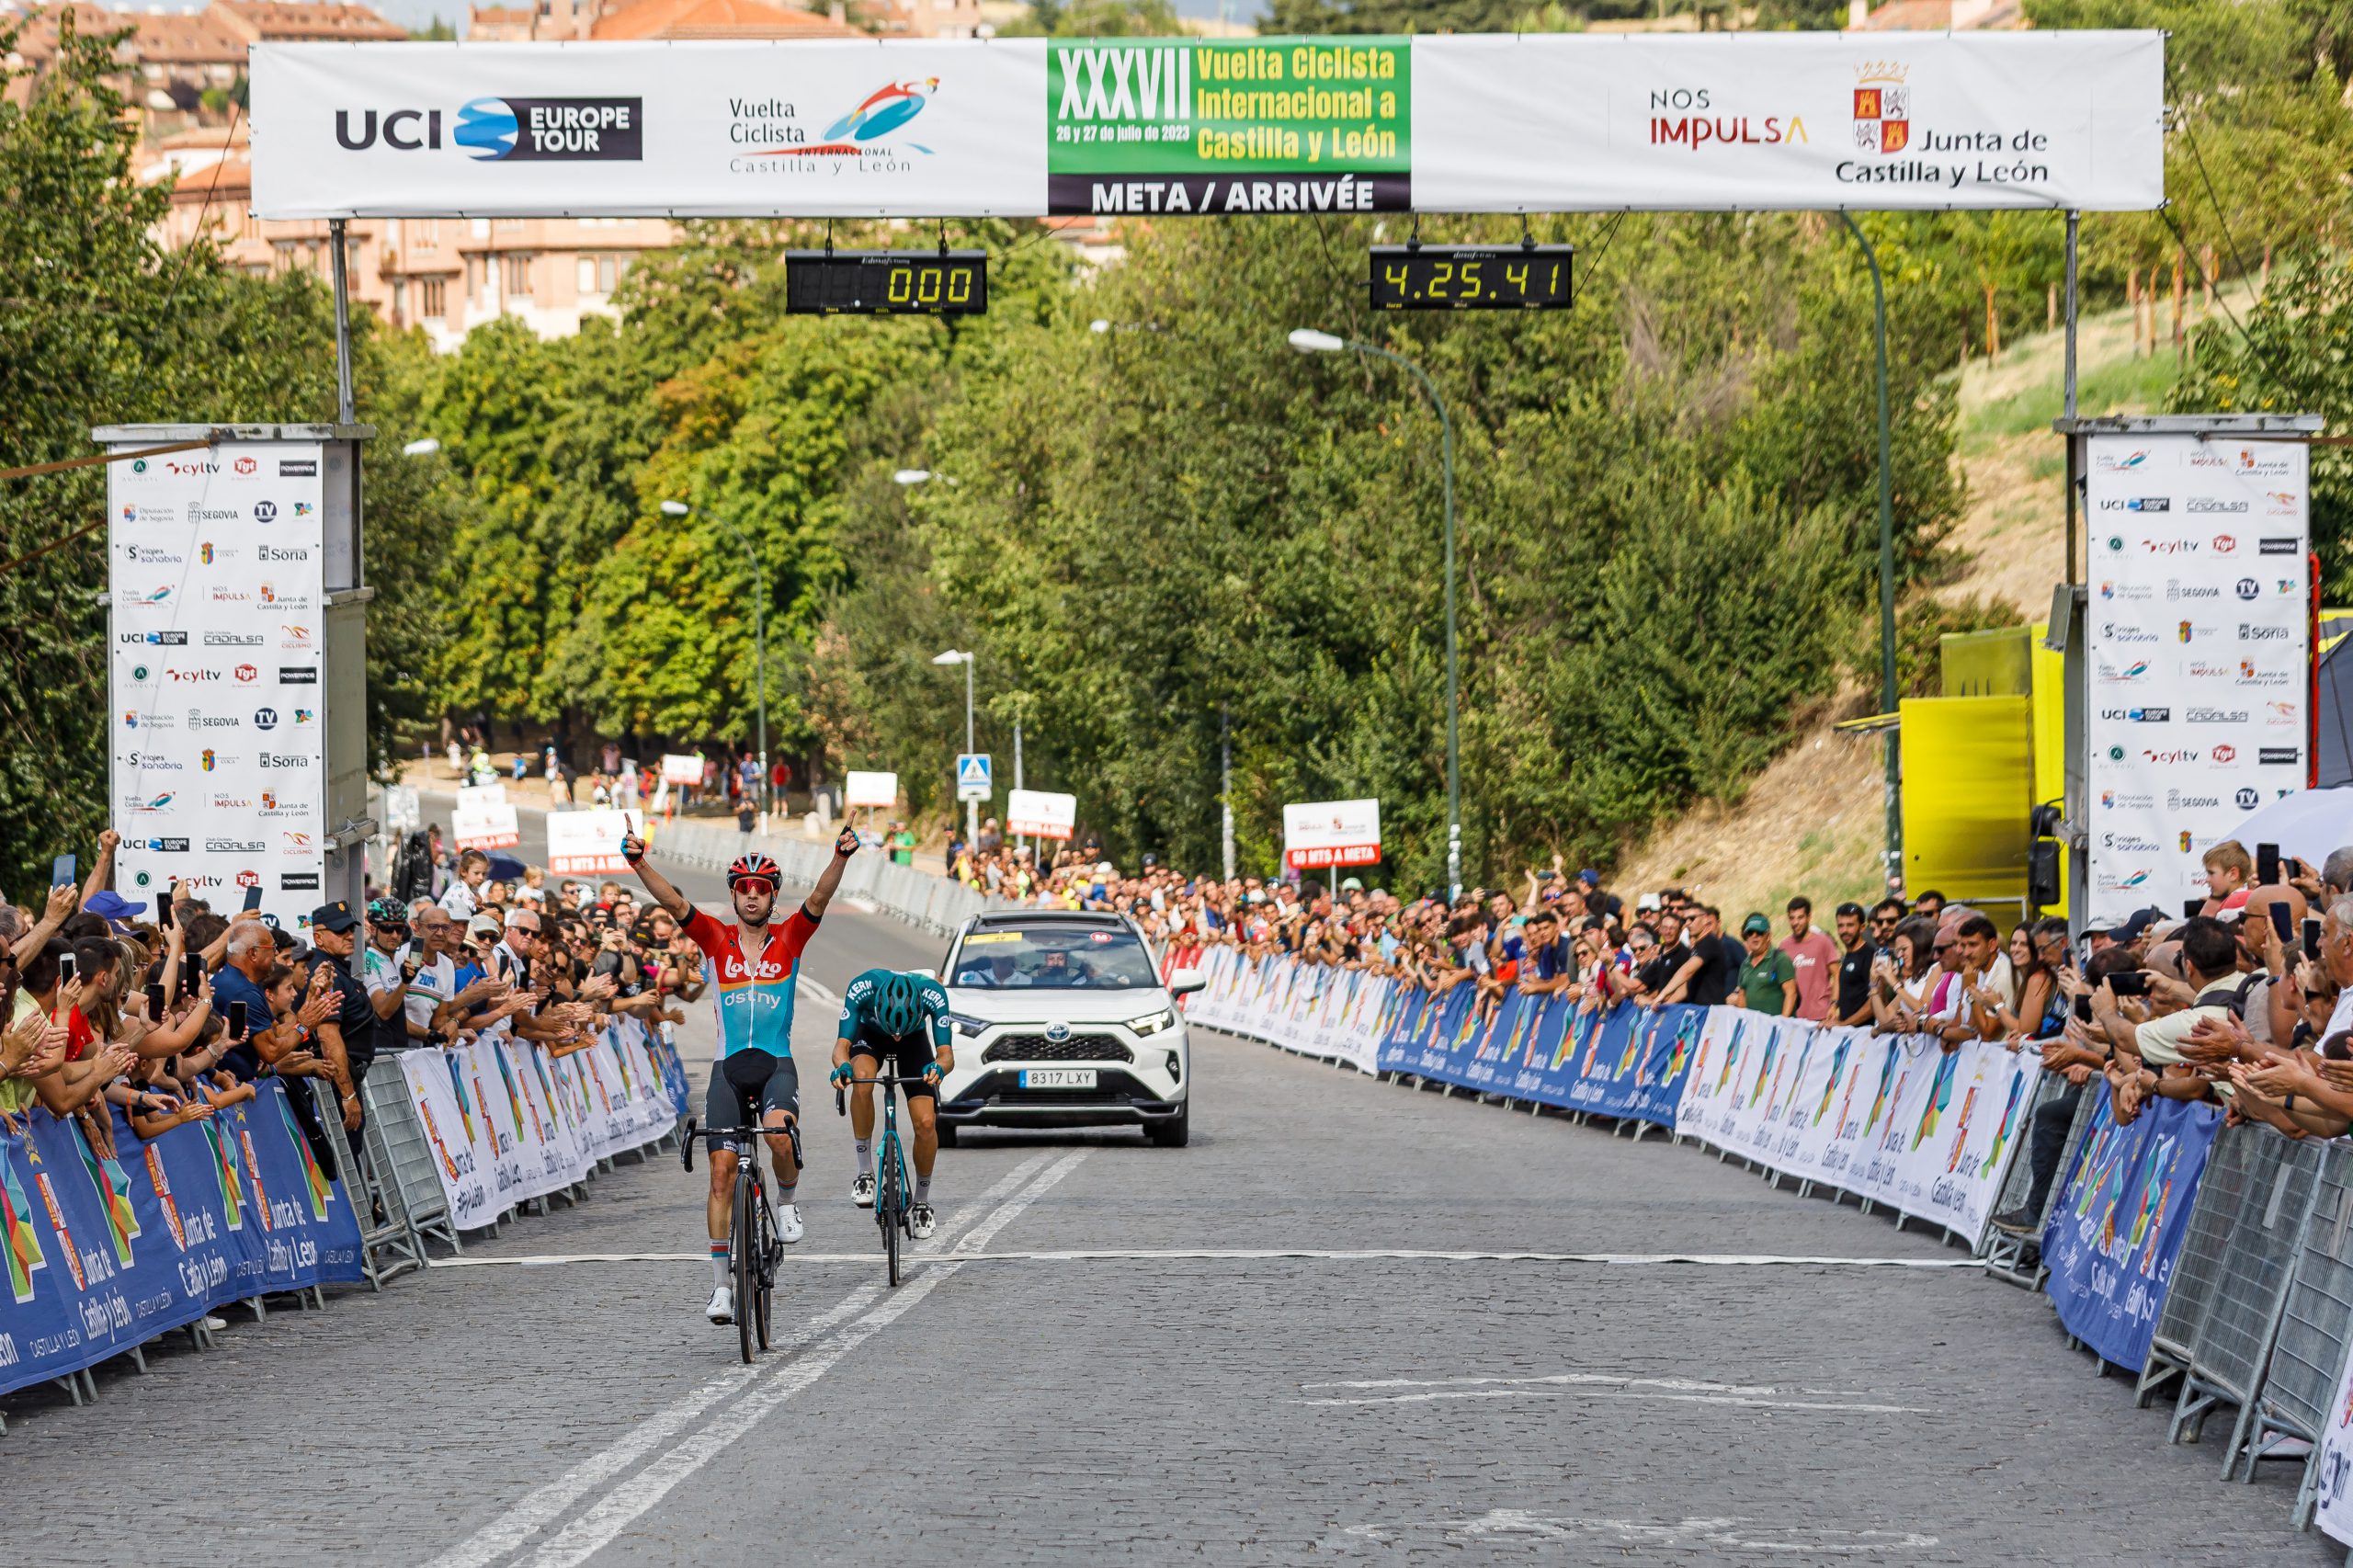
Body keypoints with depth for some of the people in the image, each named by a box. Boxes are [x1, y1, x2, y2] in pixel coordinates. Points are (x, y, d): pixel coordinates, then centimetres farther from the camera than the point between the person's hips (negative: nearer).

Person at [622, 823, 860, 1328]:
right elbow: (674, 903, -8)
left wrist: (840, 859, -30)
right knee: (722, 1172, -6)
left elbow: (818, 900, -12)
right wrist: (638, 864, -24)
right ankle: (721, 1286, -2)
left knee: (779, 1132, -32)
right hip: (729, 1067, 2)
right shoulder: (716, 940, 5)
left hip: (777, 1063, -1)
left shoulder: (788, 940, 3)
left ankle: (787, 1199, 1)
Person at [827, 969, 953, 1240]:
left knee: (926, 1123, -16)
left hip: (915, 1039, 1)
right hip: (870, 1034, -1)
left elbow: (946, 1054, -35)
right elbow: (841, 1046, -35)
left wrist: (938, 1068, -58)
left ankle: (921, 1202, 9)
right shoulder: (862, 988, -37)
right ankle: (865, 1171, -23)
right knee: (862, 1077, -36)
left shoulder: (933, 994, -36)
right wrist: (842, 1067, -58)